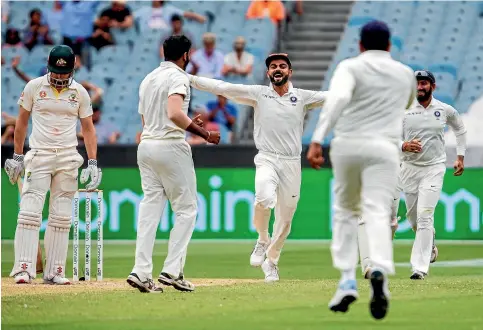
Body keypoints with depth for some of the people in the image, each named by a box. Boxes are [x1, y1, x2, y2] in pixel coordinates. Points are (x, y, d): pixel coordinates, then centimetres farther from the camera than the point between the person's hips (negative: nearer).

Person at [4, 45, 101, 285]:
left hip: (68, 158, 2)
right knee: (30, 212, -12)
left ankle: (54, 272, 5)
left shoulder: (79, 92, 5)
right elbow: (22, 121, 7)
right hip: (38, 156, -2)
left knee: (61, 217, 2)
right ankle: (24, 268, -14)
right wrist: (17, 157, 5)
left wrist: (93, 163, -1)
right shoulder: (34, 87, 0)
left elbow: (88, 128, 8)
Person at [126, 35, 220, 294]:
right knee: (186, 209, 0)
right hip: (170, 146, -8)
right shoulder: (178, 77, -8)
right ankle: (172, 271, -8)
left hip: (146, 145, 8)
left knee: (150, 207, 5)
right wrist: (204, 133, -17)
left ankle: (141, 272, -6)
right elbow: (174, 113, -24)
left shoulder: (148, 79, 18)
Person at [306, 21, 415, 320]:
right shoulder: (405, 73, 17)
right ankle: (379, 272, -42)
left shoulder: (350, 67, 5)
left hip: (346, 146, 0)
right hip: (384, 149, 0)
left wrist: (317, 140, -23)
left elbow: (338, 98, -16)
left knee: (345, 211, 20)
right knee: (377, 214, -13)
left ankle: (347, 280, 7)